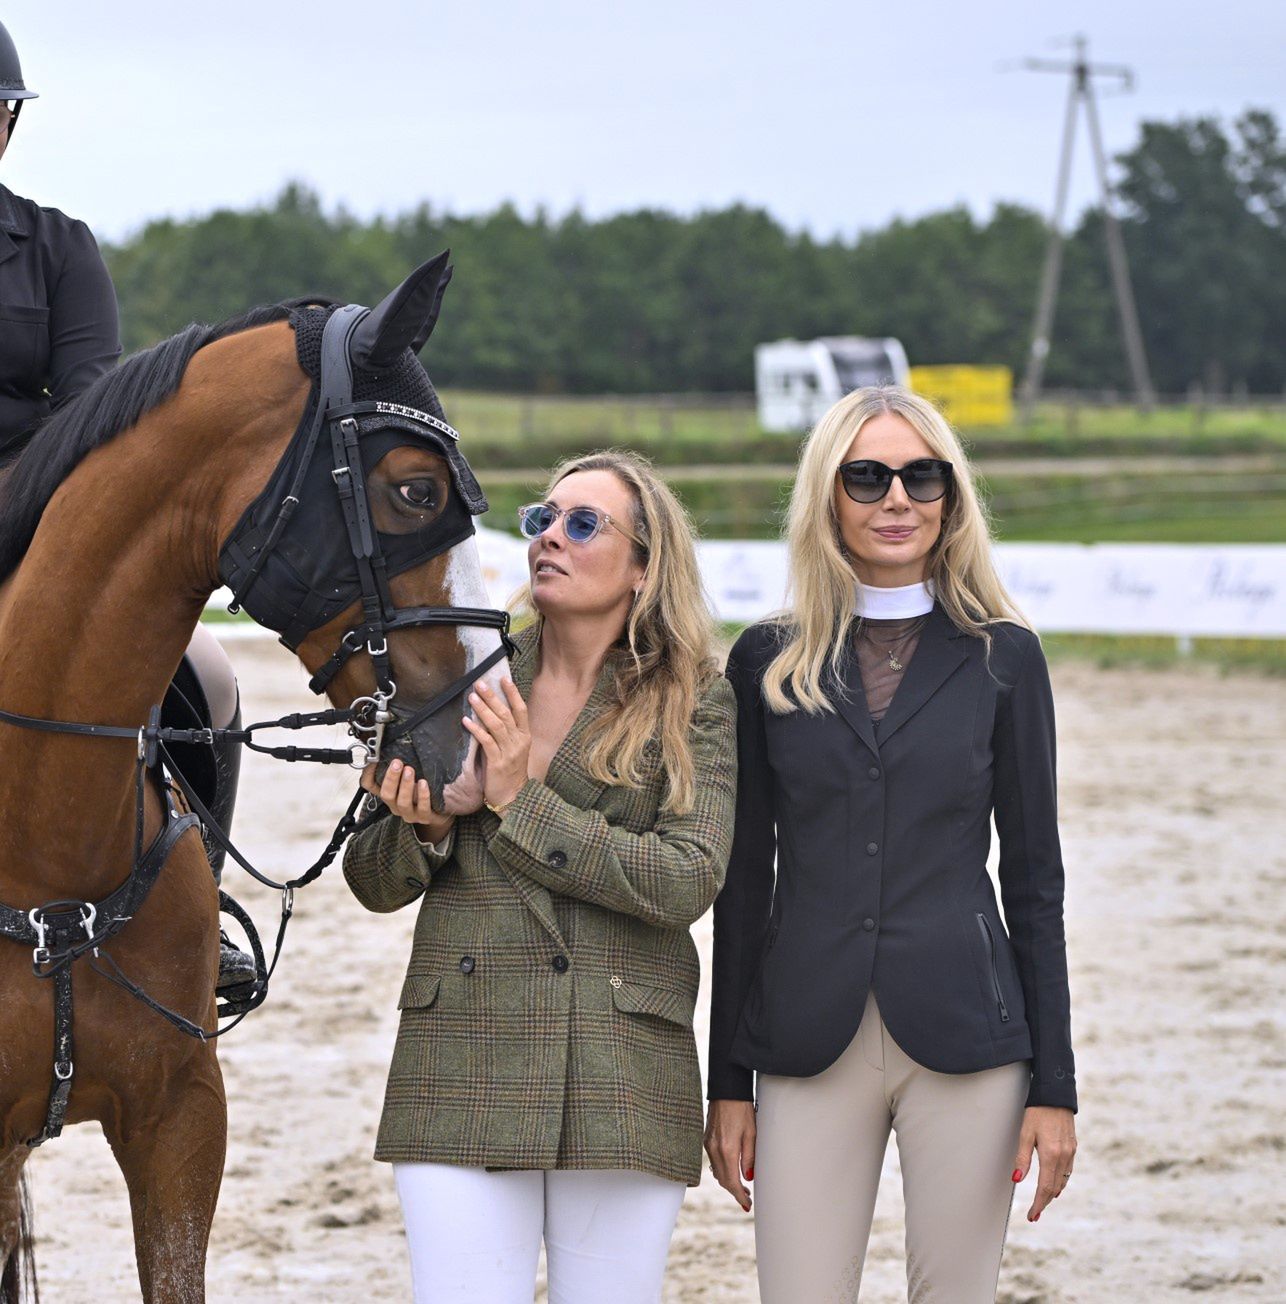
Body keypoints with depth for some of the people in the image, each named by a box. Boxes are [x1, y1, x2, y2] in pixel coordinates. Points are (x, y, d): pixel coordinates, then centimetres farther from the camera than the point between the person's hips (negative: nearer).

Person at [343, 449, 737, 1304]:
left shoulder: (696, 705, 3)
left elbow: (687, 882, -11)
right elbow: (372, 881, 13)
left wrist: (524, 802, -14)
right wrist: (424, 830, -10)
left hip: (624, 1079, -1)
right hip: (462, 1067, 1)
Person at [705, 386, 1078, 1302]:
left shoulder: (1001, 657, 3)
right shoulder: (768, 661, 6)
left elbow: (1034, 878, 5)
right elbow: (745, 881, 8)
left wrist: (1053, 1086, 0)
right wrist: (728, 1082, 5)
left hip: (965, 1037, -1)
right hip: (811, 1045, 1)